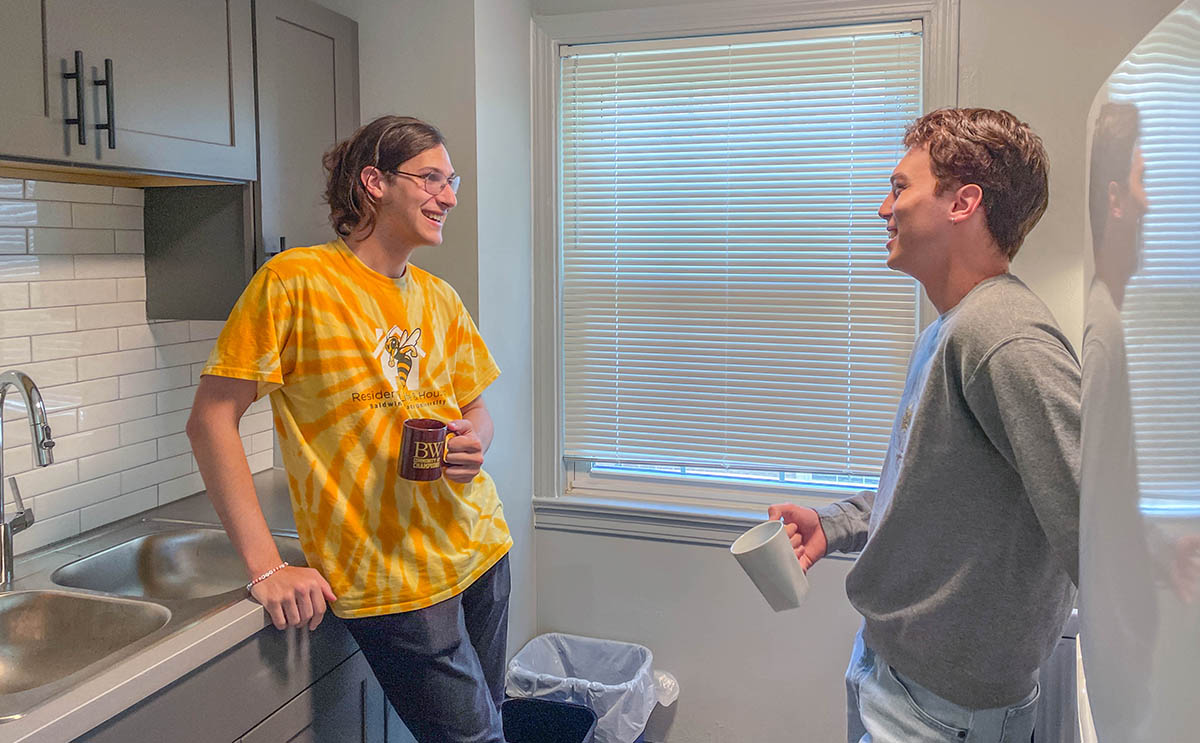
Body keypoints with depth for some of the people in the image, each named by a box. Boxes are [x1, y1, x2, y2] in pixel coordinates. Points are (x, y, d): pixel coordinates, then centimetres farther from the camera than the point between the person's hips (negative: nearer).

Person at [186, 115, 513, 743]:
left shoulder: (440, 298, 10)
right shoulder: (294, 280, -10)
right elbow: (210, 420, -12)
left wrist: (474, 444, -6)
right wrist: (265, 568, -17)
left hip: (479, 548, 7)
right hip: (391, 581, -6)